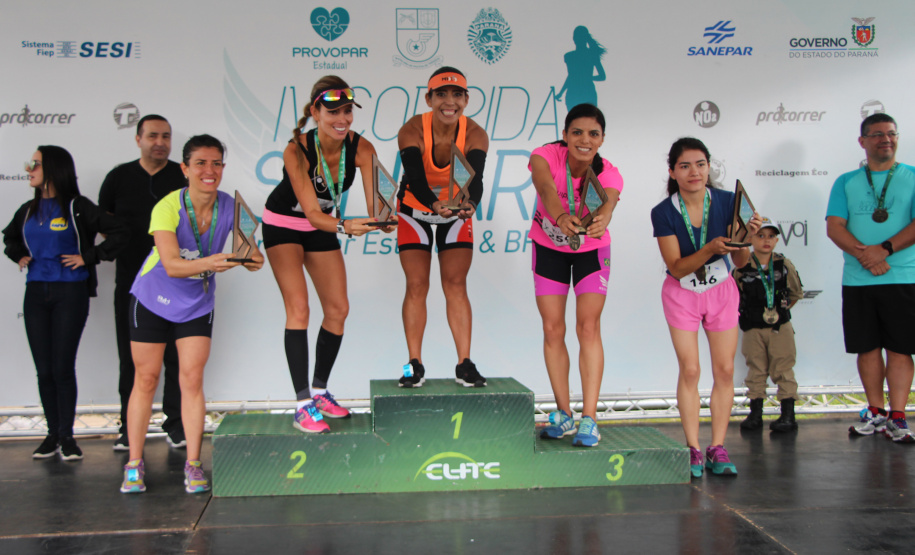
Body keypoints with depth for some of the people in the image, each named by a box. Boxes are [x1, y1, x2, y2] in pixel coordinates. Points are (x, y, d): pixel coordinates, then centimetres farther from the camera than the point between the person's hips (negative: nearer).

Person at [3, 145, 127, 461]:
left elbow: (119, 233, -9)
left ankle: (66, 436, 6)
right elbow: (9, 239, 32)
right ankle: (53, 434, 15)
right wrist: (20, 256, 14)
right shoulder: (28, 211, 12)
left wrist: (89, 257, -8)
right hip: (36, 293, 5)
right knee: (44, 370, 5)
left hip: (70, 293, -5)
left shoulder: (77, 207, -5)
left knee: (63, 367, -5)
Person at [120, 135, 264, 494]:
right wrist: (208, 263, -51)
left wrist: (254, 259, -37)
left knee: (192, 379, -4)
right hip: (152, 300, -2)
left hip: (197, 304, 2)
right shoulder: (167, 207, -24)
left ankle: (193, 465, 5)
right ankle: (134, 465, 16)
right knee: (146, 379, 4)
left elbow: (250, 253, -13)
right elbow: (171, 265, -33)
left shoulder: (229, 207, -15)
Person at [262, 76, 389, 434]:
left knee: (338, 309, 4)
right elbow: (311, 212, -36)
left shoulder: (361, 148, -22)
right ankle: (303, 406, -14)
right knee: (298, 308, -17)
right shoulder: (297, 151, -32)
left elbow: (376, 204, -28)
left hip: (322, 226, 5)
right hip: (284, 225, -5)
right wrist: (344, 226, -54)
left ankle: (320, 391, 21)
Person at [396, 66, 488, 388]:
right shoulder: (411, 131, -26)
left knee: (456, 285, -4)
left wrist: (470, 203, -60)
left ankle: (464, 365, 1)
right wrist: (435, 204, -59)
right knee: (416, 285, -5)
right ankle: (414, 365, 3)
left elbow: (475, 178, -37)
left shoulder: (475, 135, -22)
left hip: (457, 211, 1)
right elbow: (415, 178, -39)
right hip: (415, 210, -1)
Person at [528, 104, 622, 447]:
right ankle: (563, 414, 12)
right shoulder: (546, 156, -27)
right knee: (552, 329, 0)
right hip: (548, 248, 1)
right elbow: (546, 187, -48)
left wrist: (601, 218, -72)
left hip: (591, 251, -1)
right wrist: (560, 216, -70)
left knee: (588, 327, -12)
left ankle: (589, 418, -9)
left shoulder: (608, 174, -26)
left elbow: (608, 201, -47)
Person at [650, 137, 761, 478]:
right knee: (690, 371, -5)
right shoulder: (664, 213, -17)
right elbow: (676, 268, -19)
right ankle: (693, 450, 3)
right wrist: (710, 249, -34)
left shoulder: (727, 202, -14)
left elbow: (740, 262, -8)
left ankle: (717, 449, 8)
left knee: (725, 370, -1)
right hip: (682, 294, -2)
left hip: (721, 291, 2)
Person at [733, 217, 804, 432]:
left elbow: (797, 292, 10)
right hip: (753, 328, 0)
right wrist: (745, 312, 5)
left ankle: (788, 415, 6)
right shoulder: (741, 268, -6)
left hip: (780, 327, 0)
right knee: (755, 370, 7)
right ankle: (755, 413, 15)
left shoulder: (784, 265, -3)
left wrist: (782, 309, 8)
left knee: (783, 370, 2)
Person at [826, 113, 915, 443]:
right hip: (857, 280, 2)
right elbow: (834, 227, 0)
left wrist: (885, 249, -18)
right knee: (867, 348, 7)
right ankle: (875, 412, 18)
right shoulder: (846, 182, 11)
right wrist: (863, 254, -16)